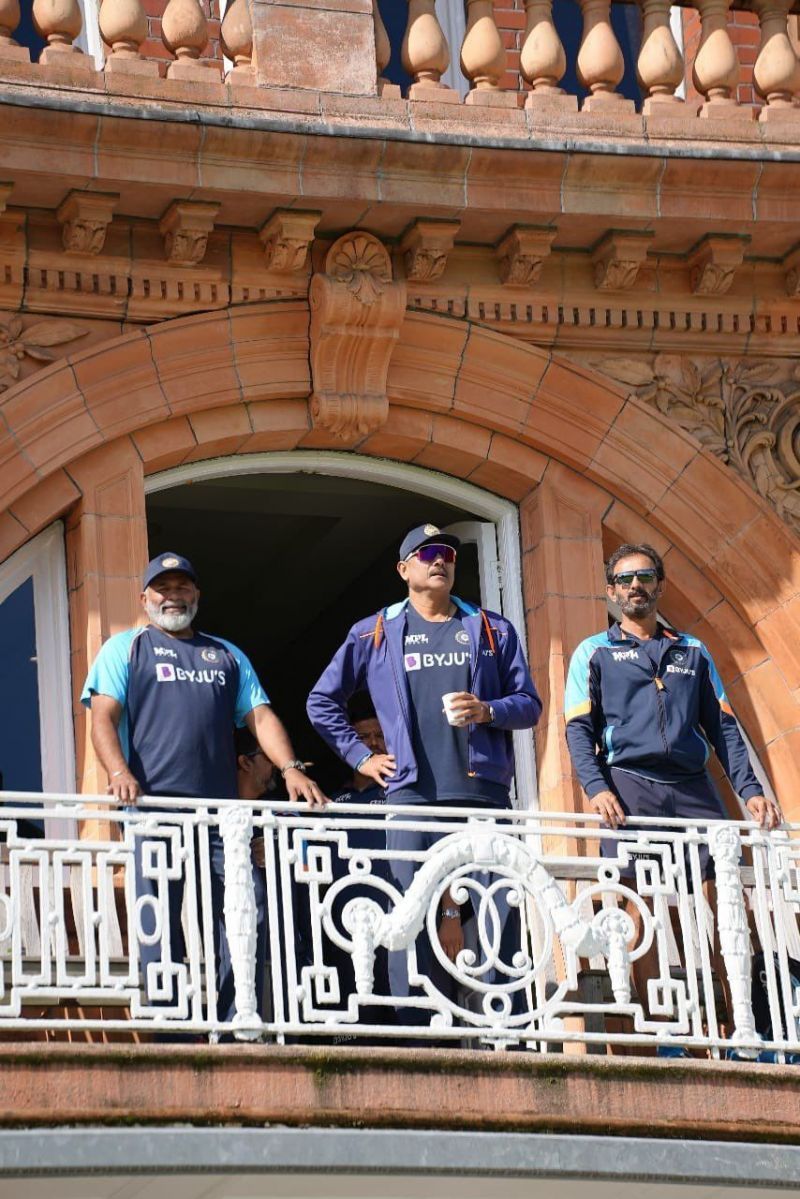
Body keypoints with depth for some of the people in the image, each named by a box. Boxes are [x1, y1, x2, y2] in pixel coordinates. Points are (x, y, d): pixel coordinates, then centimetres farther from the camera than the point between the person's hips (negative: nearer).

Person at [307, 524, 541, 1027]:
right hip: (413, 794, -1)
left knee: (497, 918, -5)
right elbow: (323, 701, 20)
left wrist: (487, 711, -7)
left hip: (483, 792, 1)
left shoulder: (493, 630, 16)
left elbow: (530, 704, 12)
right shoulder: (375, 634, 13)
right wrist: (360, 755, 10)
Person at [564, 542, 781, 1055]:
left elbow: (723, 726, 18)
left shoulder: (693, 652, 22)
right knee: (641, 911, -10)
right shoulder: (595, 652, 14)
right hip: (629, 784, -2)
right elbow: (579, 729, 5)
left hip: (694, 788, 3)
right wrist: (597, 787, -13)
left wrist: (751, 789, 4)